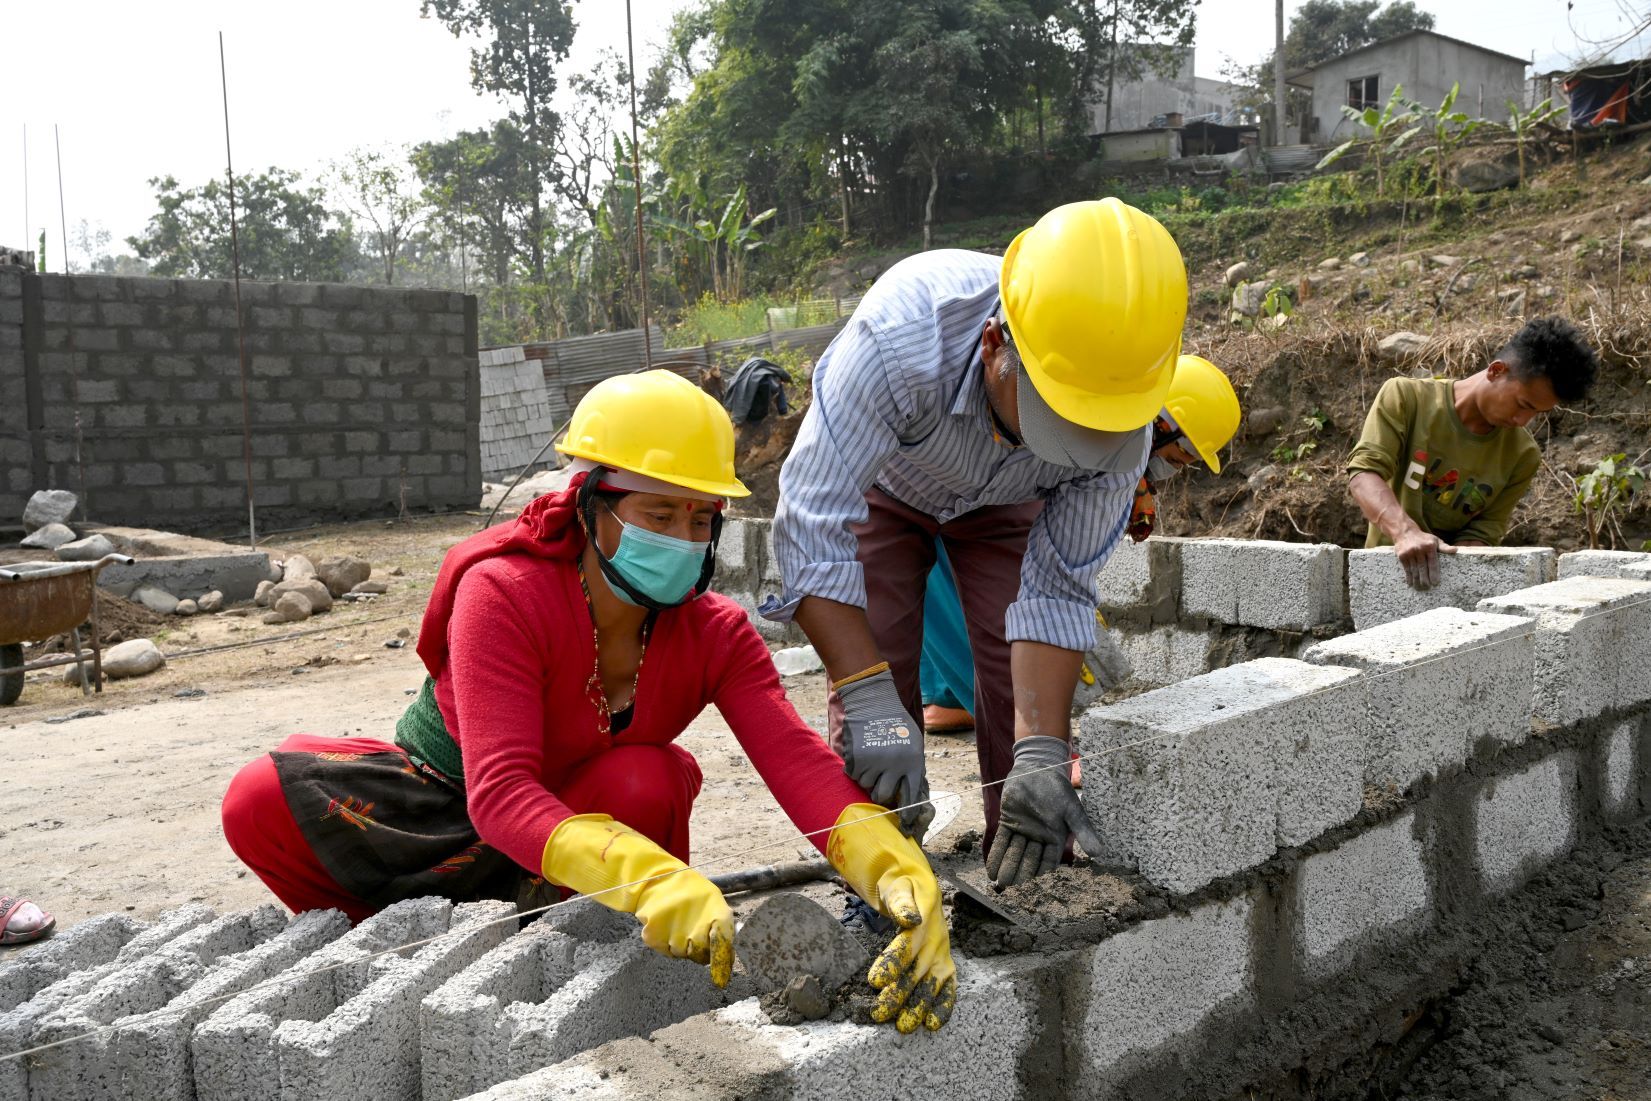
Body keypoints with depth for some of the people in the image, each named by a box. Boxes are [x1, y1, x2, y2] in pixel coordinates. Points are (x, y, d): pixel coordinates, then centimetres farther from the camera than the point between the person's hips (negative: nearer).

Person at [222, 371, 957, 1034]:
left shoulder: (717, 635, -18)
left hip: (593, 811, 2)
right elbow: (499, 791, -41)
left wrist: (899, 875, -52)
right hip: (450, 796, -2)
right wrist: (652, 878, -59)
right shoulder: (503, 595, -31)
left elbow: (798, 761, -31)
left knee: (649, 779, -34)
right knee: (262, 801, -27)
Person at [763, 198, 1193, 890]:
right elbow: (811, 524, -45)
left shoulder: (1123, 418, -35)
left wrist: (1041, 754, -38)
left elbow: (1055, 592, -28)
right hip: (882, 480, -2)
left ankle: (1022, 871, 7)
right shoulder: (901, 336, -47)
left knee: (1021, 668, -9)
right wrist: (866, 698, -52)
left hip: (1003, 500, 2)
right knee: (873, 676, -12)